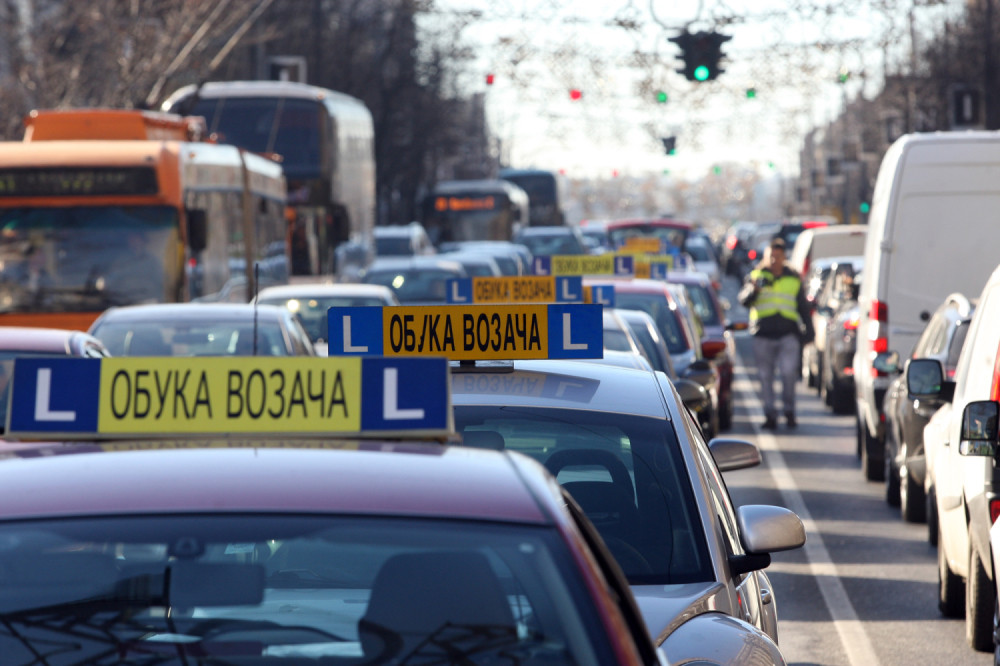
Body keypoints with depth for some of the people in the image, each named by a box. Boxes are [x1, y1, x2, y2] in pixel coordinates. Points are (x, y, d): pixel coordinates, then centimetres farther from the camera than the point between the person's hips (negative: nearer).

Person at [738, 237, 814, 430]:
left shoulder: (793, 279, 14)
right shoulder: (756, 276, 9)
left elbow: (803, 308, 20)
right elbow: (744, 300, -4)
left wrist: (808, 331, 15)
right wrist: (753, 289, -23)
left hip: (788, 334, 0)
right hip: (763, 335, 0)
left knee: (789, 371, -15)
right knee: (766, 377, 1)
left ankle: (789, 411, 1)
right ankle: (770, 414, 9)